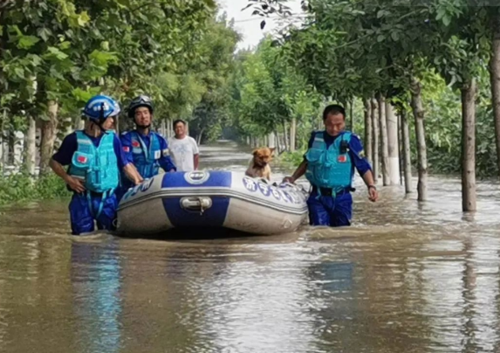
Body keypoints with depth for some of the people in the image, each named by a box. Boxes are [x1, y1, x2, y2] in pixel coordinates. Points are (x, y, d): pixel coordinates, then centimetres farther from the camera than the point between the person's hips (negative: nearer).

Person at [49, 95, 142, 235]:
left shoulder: (112, 139, 2)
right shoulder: (75, 139, -5)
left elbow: (126, 165, 6)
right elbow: (54, 162, 5)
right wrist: (68, 179, -9)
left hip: (108, 199, 2)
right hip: (82, 200, -2)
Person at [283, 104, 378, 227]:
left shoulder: (350, 140, -6)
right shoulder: (315, 138, 4)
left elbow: (363, 167, -4)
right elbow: (307, 161, 21)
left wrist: (371, 186, -18)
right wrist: (293, 178, 15)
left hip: (341, 198, -2)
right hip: (317, 197, 2)